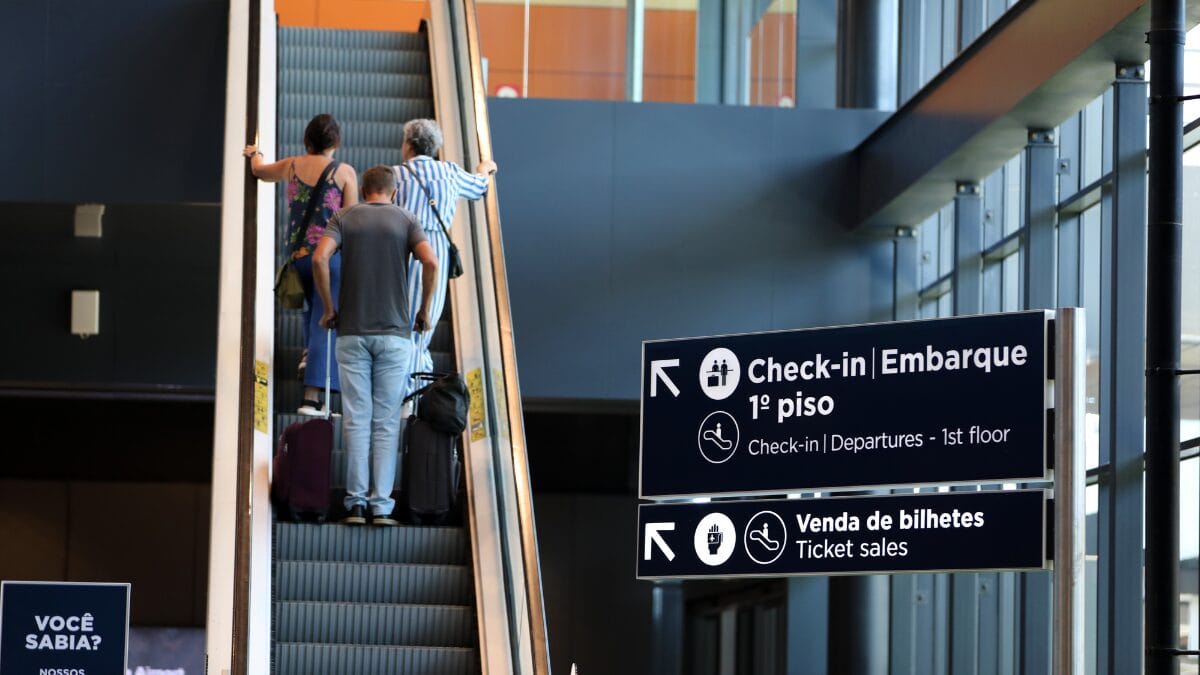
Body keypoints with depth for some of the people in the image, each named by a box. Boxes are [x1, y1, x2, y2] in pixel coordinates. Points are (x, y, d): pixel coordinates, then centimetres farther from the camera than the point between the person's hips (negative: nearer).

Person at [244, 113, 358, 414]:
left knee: (313, 307, 34)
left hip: (297, 254, 4)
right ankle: (311, 397, -11)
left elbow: (260, 171, 28)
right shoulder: (344, 172, -5)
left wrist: (255, 154, 51)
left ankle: (309, 352, 15)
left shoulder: (291, 166, 6)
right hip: (331, 254, -4)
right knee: (324, 323, -4)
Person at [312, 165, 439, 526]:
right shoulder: (406, 221, 5)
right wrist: (424, 309, 1)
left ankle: (356, 502, -2)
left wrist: (329, 307, 0)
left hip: (352, 333, 0)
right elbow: (430, 262, -11)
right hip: (394, 333, 0)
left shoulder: (344, 218, 6)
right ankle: (381, 506, -3)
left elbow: (320, 258, -10)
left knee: (356, 419, 2)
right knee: (386, 422, 1)